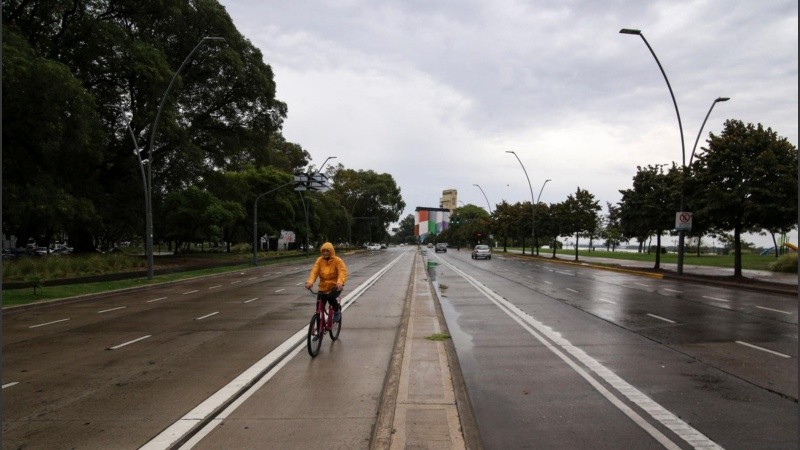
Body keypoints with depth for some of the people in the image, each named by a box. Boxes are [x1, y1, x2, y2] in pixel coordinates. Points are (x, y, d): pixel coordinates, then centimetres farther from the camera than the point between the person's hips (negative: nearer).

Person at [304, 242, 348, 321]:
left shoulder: (338, 260, -10)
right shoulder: (319, 260, -1)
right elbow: (314, 272, -13)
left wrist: (340, 282, -43)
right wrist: (310, 282, -32)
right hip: (323, 287, 4)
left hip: (335, 286, -3)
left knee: (330, 297, -32)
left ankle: (337, 309, 2)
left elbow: (342, 272, -23)